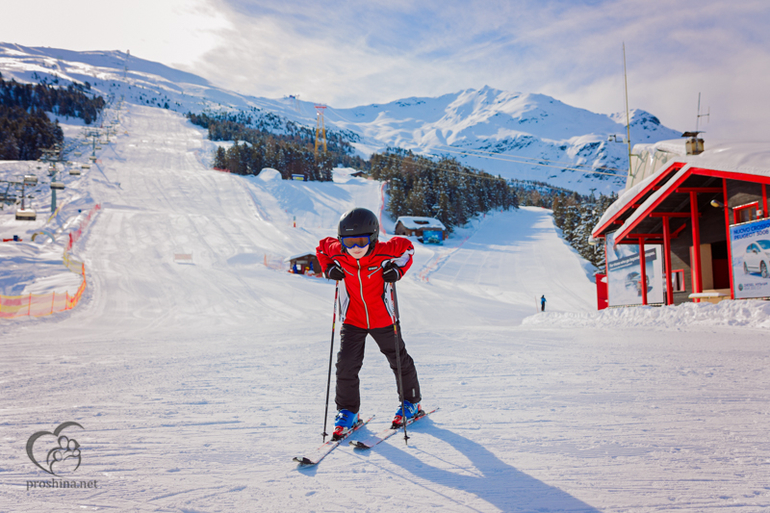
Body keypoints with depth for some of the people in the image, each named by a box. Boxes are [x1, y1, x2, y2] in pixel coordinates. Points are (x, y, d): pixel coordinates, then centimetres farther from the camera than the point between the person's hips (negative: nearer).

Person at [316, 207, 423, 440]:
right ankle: (347, 410, 17)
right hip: (352, 320, 1)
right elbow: (321, 246, 6)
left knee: (399, 360, 13)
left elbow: (407, 246, -2)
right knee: (346, 364, -5)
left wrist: (398, 270, -16)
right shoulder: (336, 252, -17)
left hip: (383, 319, -1)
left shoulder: (384, 252, -22)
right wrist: (328, 268, -10)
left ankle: (411, 403, 36)